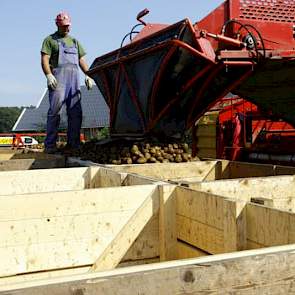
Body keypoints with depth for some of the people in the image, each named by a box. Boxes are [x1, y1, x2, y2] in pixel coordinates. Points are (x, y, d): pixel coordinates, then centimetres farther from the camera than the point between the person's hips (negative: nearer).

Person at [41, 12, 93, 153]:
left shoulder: (74, 41, 27)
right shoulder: (50, 40, 11)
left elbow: (81, 60, 23)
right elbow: (44, 59, -1)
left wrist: (88, 75, 9)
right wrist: (48, 75, -17)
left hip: (74, 78, 5)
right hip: (58, 78, -5)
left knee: (76, 112, 0)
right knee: (55, 111, -11)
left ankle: (73, 143, 4)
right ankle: (50, 145, -11)